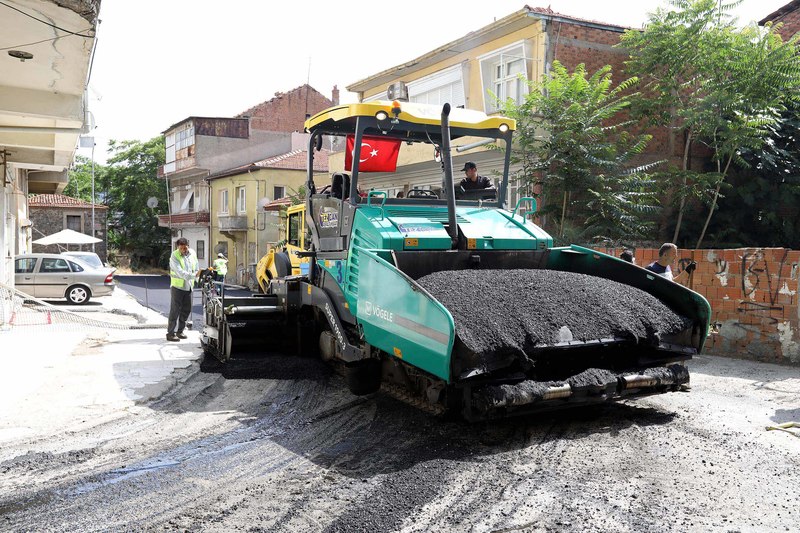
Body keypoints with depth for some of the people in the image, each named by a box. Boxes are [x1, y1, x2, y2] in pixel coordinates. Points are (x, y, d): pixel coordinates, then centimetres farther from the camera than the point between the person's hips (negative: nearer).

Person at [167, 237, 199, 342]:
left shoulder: (192, 253, 2)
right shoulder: (174, 256, -16)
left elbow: (195, 267, 14)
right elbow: (180, 272, -27)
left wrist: (195, 277, 8)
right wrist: (194, 275, -37)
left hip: (188, 286, 6)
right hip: (177, 286, -6)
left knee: (186, 309, 10)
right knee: (175, 310, -5)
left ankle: (179, 331, 23)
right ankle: (170, 333, -1)